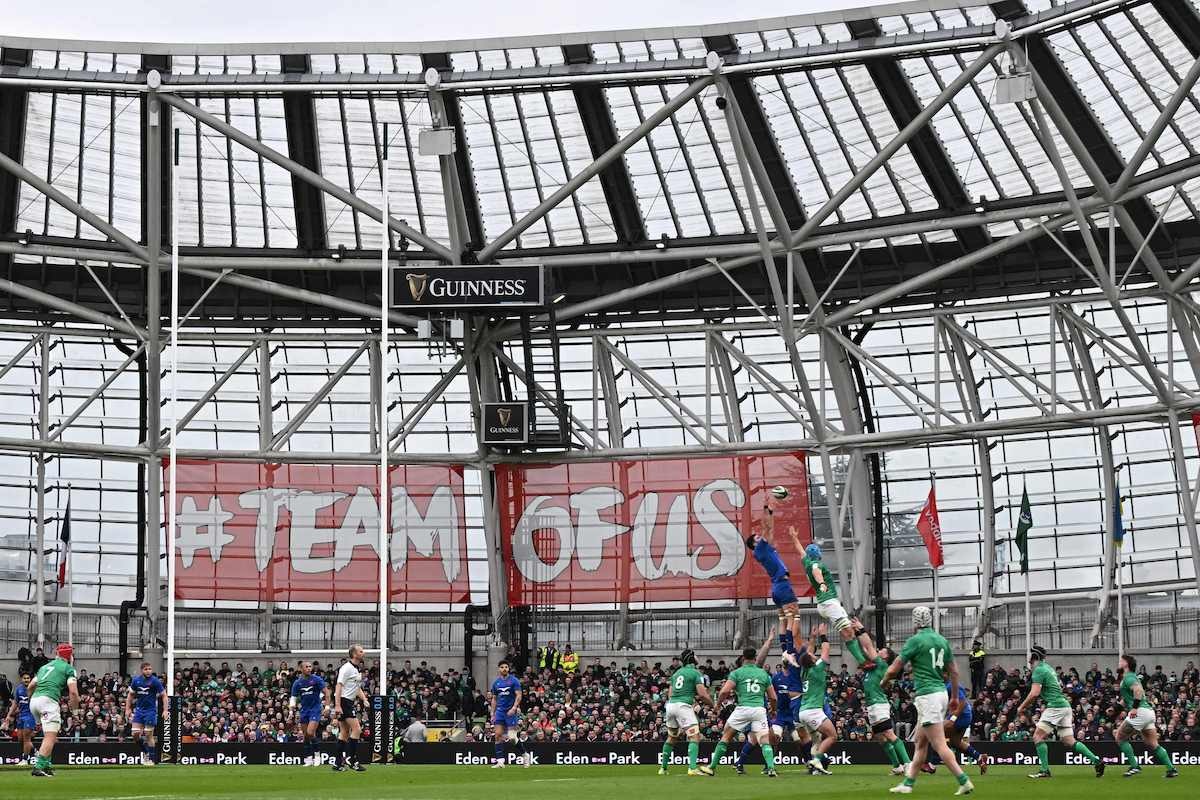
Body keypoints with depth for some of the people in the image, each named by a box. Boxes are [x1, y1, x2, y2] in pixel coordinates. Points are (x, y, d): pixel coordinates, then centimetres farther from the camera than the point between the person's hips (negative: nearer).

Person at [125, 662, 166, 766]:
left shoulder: (155, 681, -11)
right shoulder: (136, 680, 1)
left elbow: (164, 695, -7)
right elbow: (130, 694, 13)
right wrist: (128, 709, 7)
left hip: (151, 710, -4)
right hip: (139, 709, 4)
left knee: (149, 735, -5)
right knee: (135, 733, -4)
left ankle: (151, 759, 5)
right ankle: (145, 752, 20)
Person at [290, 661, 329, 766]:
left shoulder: (316, 679, -6)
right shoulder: (297, 683, 4)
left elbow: (326, 691, -4)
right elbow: (294, 697, 7)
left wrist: (327, 705, -11)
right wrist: (292, 704, -14)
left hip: (315, 709, -5)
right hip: (304, 710, 5)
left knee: (310, 733, -18)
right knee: (305, 735, 5)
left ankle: (316, 755, 0)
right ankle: (308, 759, 13)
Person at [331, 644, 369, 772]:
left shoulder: (358, 669, 16)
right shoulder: (347, 668, -13)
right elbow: (338, 686, -18)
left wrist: (364, 699, 10)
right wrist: (337, 706, -24)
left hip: (350, 702, 10)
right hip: (343, 701, -10)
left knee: (345, 732, 9)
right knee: (356, 729, -14)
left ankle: (338, 763, 10)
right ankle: (351, 759, -12)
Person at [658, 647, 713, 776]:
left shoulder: (677, 673, 20)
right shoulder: (696, 673, -1)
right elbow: (702, 694, -11)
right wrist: (712, 704, 8)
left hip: (670, 706, 7)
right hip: (684, 706, -7)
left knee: (672, 738, 21)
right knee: (694, 737, -9)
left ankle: (663, 767, 26)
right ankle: (693, 767, -25)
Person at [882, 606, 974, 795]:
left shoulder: (915, 641, -9)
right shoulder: (942, 640, 10)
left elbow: (893, 670, -7)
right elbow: (954, 671, 15)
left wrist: (884, 682, 14)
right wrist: (955, 698, 24)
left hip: (927, 696, -8)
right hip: (941, 693, 8)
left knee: (939, 744, -9)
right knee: (921, 742, 14)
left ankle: (964, 781, -16)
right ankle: (908, 783, 19)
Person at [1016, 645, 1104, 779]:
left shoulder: (1038, 670, -8)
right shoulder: (1048, 668, 21)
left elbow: (1034, 693, -17)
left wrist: (1021, 707, -5)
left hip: (1056, 707, -9)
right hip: (1065, 706, 9)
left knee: (1038, 737, -7)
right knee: (1069, 742, 6)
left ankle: (1044, 770, -11)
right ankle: (1096, 760, -2)